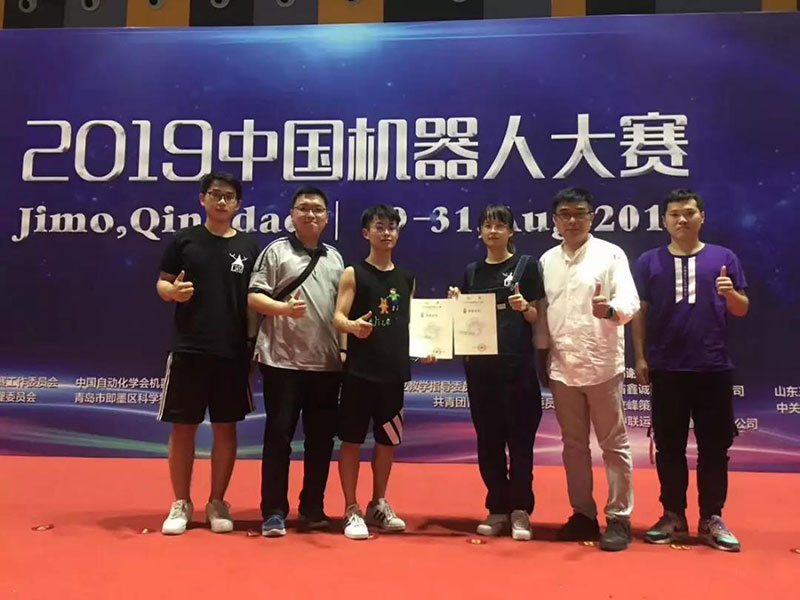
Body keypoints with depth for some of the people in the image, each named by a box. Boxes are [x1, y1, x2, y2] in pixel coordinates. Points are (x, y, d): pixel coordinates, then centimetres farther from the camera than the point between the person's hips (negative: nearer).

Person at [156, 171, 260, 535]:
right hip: (188, 349, -1)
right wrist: (172, 291, -17)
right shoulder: (184, 240, 3)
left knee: (226, 427, 7)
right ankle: (181, 504, 19)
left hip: (233, 351, 1)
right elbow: (161, 283, 5)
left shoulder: (249, 246, 6)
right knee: (183, 426, 5)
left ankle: (217, 503, 20)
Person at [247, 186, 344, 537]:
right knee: (279, 434, 0)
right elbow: (254, 297, -5)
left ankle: (313, 507, 24)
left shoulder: (335, 258, 15)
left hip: (326, 362, 5)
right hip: (283, 360, -4)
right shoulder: (276, 251, 1)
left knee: (321, 436, 10)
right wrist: (284, 308, -22)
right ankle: (274, 512, 10)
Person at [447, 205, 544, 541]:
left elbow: (538, 317, 0)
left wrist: (524, 308, -20)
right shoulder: (472, 271, 13)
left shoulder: (525, 266, 2)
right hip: (479, 364, 4)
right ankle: (497, 508, 19)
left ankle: (520, 510, 11)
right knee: (488, 439, 8)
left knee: (519, 438, 1)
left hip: (517, 363, -4)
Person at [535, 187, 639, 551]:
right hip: (562, 366, 4)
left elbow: (630, 302, -13)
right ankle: (583, 513, 24)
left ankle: (619, 518, 14)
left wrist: (610, 310, -35)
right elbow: (542, 314, 12)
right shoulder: (547, 260, 9)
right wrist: (541, 356, 10)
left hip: (602, 364, -4)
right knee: (573, 444, 13)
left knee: (614, 444, 4)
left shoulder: (611, 254, -3)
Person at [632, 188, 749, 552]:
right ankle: (673, 517, 19)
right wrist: (640, 357, -1)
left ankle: (712, 519, 18)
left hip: (713, 368, 0)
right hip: (666, 369, 0)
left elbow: (742, 310, 7)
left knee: (715, 444, 6)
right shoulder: (649, 261, 5)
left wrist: (731, 293, -14)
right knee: (669, 445, 7)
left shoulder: (723, 258, 5)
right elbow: (640, 312, 5)